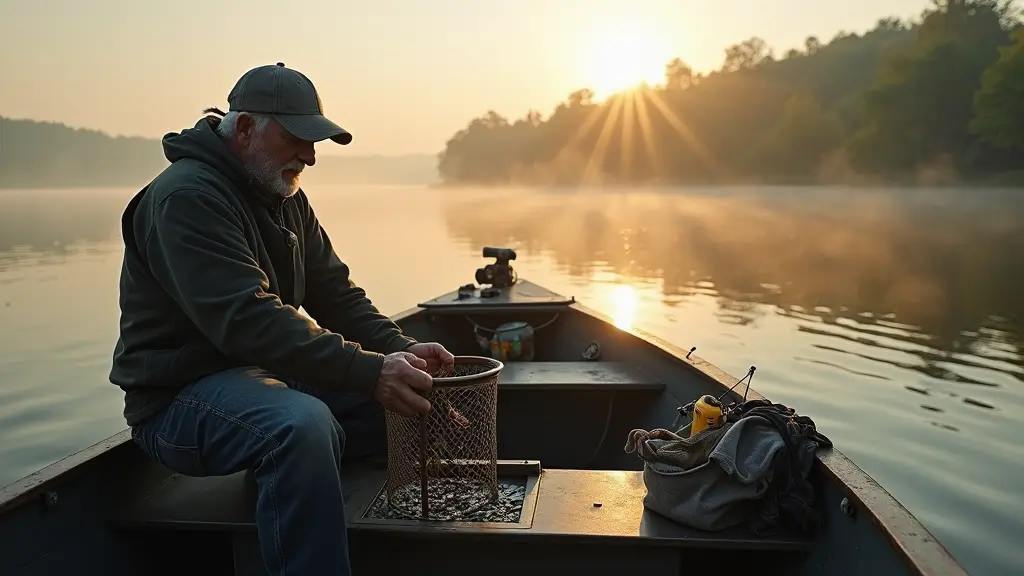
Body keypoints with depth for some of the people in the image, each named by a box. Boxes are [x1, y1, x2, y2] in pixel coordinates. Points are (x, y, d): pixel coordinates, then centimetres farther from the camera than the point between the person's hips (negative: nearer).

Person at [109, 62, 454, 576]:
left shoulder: (286, 197, 10)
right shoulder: (186, 195, -19)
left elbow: (336, 294, 7)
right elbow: (249, 320, -31)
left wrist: (399, 351, -11)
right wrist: (371, 370, -37)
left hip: (271, 374, 9)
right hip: (181, 395, -8)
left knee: (413, 398, -1)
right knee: (302, 425, -38)